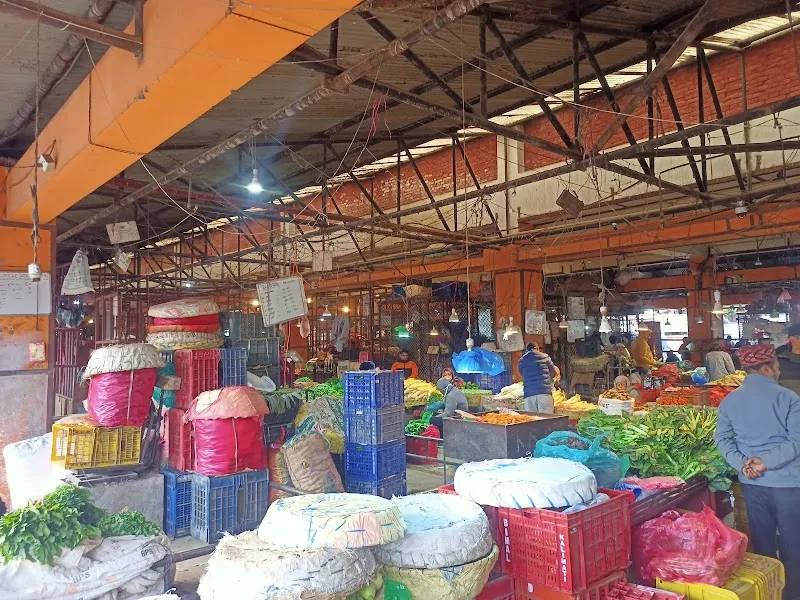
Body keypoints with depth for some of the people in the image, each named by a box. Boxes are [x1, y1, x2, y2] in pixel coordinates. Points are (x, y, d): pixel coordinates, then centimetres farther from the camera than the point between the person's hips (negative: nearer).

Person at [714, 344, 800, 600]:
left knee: (762, 541, 17)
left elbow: (722, 438, 0)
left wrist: (742, 463, -7)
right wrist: (768, 461, -15)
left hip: (751, 482, 4)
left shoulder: (729, 400, 2)